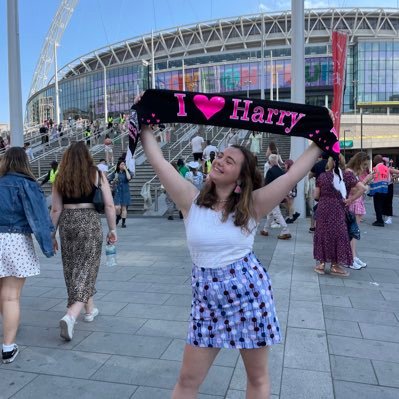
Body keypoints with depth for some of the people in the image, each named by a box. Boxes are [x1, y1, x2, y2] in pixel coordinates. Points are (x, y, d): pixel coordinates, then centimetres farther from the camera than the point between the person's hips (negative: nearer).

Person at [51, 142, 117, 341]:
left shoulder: (60, 178, 4)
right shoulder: (97, 174, -2)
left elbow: (56, 209, 3)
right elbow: (109, 205, -5)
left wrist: (52, 234, 12)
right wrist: (112, 229, 4)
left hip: (67, 223, 3)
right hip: (90, 222, -3)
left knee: (72, 268, 18)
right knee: (86, 268, 2)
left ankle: (89, 309, 32)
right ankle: (70, 316, -15)